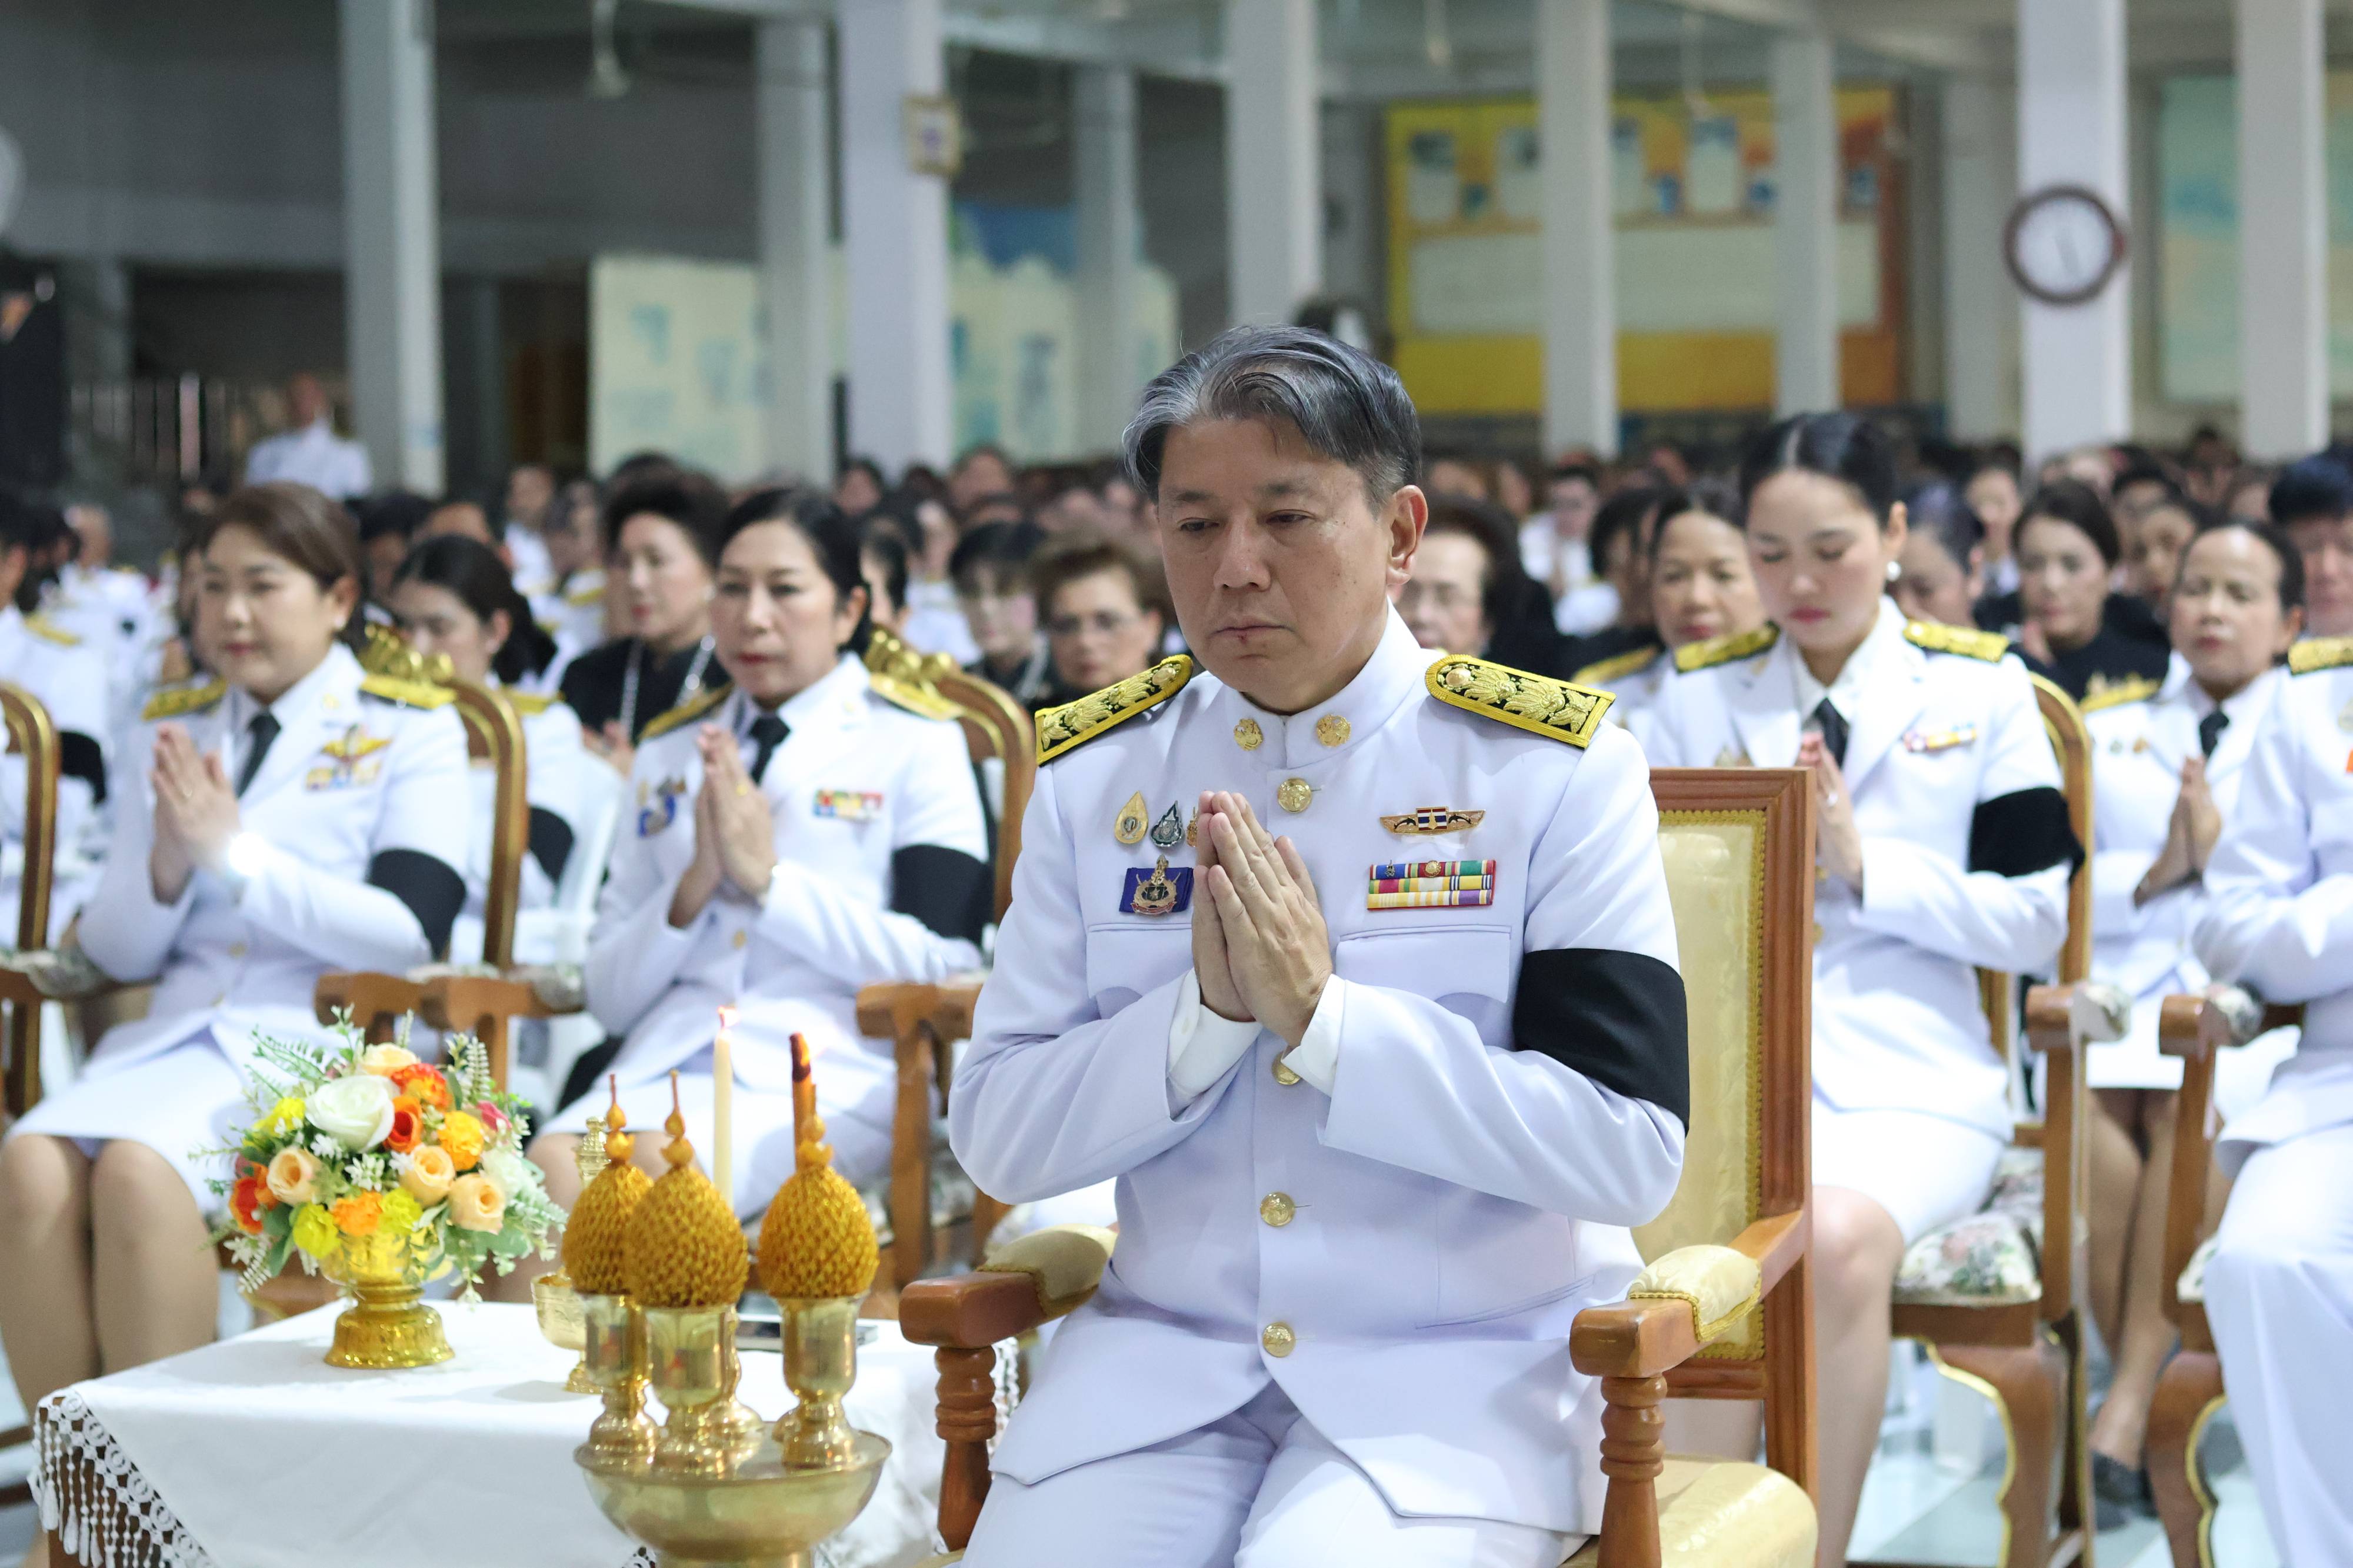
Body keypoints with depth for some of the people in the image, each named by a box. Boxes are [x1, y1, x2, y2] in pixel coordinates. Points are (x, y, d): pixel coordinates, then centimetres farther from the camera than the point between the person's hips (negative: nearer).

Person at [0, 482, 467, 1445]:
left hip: (322, 1041, -4)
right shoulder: (173, 730, 21)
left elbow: (410, 936, -7)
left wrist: (233, 852, -11)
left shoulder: (409, 731, 7)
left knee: (137, 1169, -33)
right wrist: (166, 869, -4)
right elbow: (115, 952, 18)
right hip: (175, 1032, 5)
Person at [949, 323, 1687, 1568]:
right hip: (1165, 1354, 3)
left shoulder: (1557, 770, -3)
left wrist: (1324, 1020, -17)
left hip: (1471, 1363, -3)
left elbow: (1631, 1149, -12)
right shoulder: (1091, 775, 7)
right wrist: (1208, 1012, -14)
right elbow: (995, 1138, 3)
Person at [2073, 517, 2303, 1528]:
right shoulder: (2107, 727, 23)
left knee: (2189, 1100, -36)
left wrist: (2223, 856, -6)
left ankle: (2129, 1407, -36)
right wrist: (2152, 874, -4)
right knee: (2090, 1099, -34)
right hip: (2117, 992, 2)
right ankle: (2132, 1365, -25)